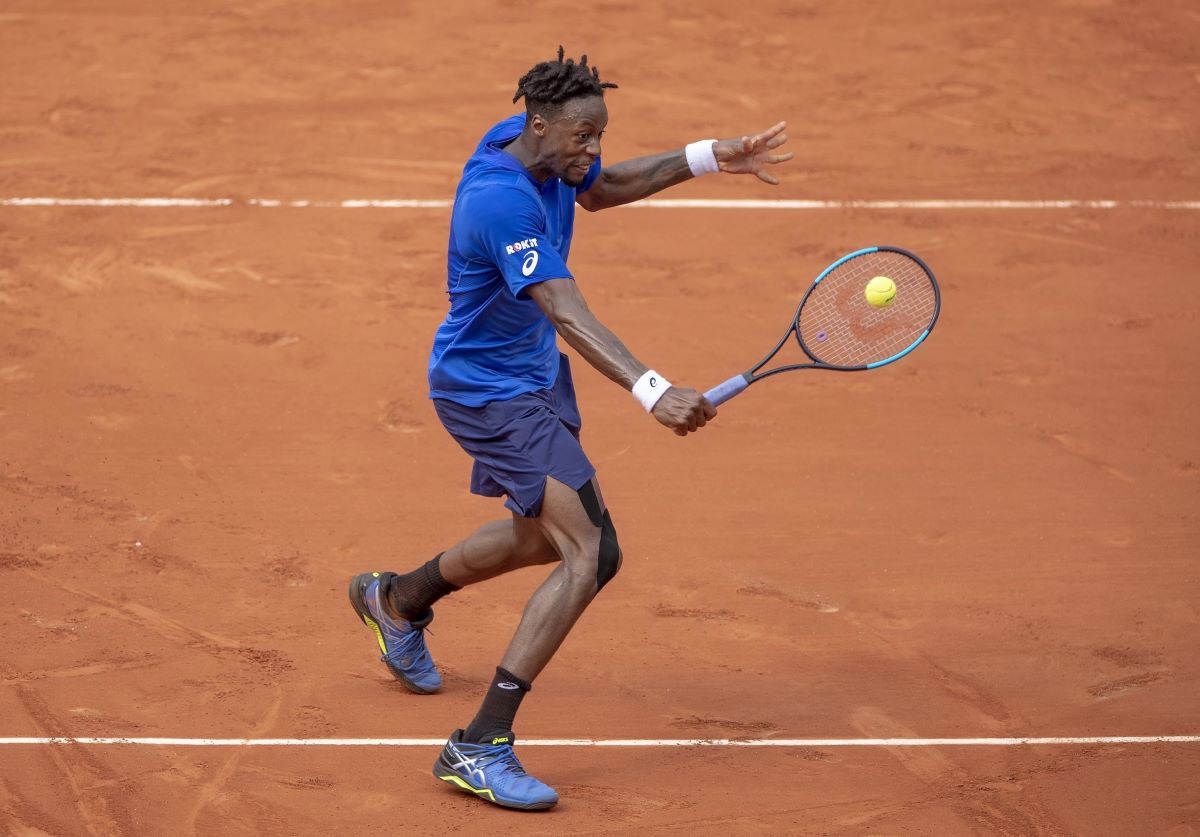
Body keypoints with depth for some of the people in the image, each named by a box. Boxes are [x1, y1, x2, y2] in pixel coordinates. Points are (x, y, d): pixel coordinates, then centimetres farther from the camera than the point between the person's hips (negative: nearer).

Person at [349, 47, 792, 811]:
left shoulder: (548, 153, -4)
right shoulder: (502, 201, -33)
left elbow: (600, 189, 20)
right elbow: (568, 315, -42)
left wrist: (707, 158, 10)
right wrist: (652, 391, -53)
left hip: (535, 376, 10)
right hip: (488, 392, -10)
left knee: (545, 537, 30)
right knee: (593, 553, -21)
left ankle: (398, 600, 56)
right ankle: (480, 748, -23)